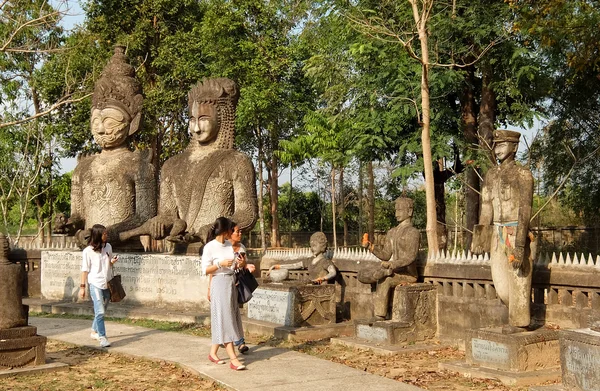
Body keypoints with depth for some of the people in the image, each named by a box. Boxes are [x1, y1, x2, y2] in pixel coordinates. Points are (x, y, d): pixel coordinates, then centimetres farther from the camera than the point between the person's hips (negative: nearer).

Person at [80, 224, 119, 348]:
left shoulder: (108, 247, 6)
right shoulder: (88, 251, -10)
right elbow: (85, 269, -6)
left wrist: (113, 261, -5)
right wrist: (82, 286, -5)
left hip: (107, 284, 6)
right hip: (95, 284, -6)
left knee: (101, 311, 17)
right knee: (100, 312, -13)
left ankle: (94, 332, 34)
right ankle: (102, 337, -10)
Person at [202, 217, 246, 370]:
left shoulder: (230, 245, 10)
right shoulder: (210, 247, -9)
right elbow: (205, 270, -10)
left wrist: (239, 264, -1)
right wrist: (220, 264, -21)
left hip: (232, 283, 7)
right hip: (220, 284, -7)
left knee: (229, 318, 11)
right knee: (225, 319, -8)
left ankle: (213, 352, 24)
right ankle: (233, 359, -10)